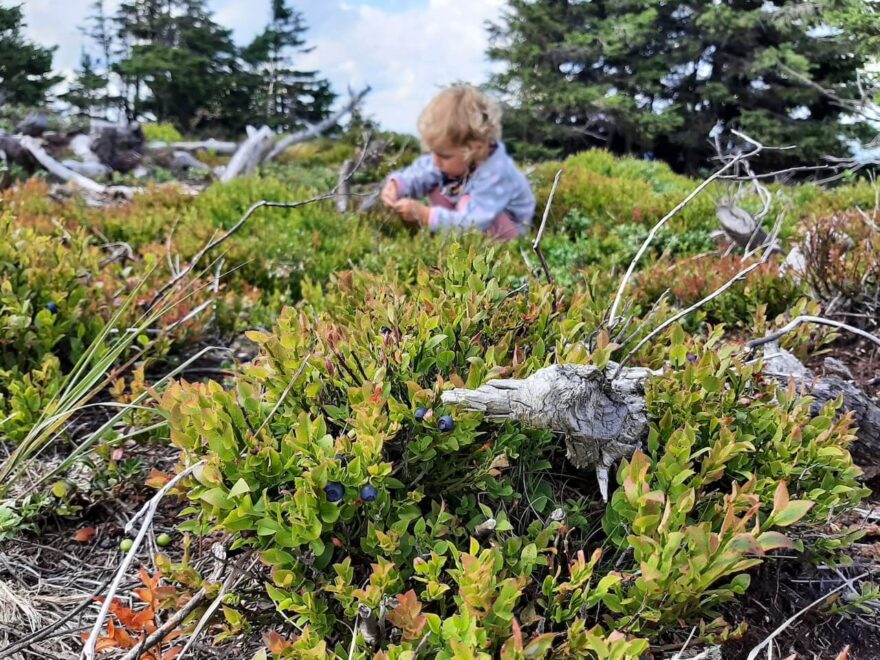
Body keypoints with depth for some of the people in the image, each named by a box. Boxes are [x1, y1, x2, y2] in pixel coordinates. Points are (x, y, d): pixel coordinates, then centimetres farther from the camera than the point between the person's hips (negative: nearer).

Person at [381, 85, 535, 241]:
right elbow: (420, 173, -7)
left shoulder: (494, 175, -41)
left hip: (506, 227, -8)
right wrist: (395, 186, -28)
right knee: (434, 188, -6)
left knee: (468, 203, -34)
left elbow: (471, 224, -46)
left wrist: (424, 215, -49)